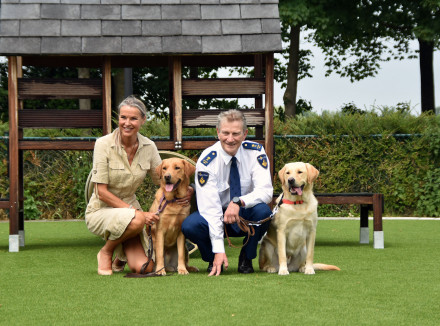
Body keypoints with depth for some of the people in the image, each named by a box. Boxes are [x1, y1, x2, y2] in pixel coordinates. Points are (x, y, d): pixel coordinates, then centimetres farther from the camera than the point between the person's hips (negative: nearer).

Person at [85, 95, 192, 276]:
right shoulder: (104, 144, -15)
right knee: (136, 220, -37)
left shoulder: (148, 147, -2)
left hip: (130, 208, 4)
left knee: (145, 267, -17)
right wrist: (136, 212, -23)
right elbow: (101, 192, -16)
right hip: (100, 211, -4)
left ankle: (120, 256, 20)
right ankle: (106, 252, -6)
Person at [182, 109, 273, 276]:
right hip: (216, 216, -1)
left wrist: (239, 202, -44)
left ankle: (246, 259, -6)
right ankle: (214, 261, 1)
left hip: (245, 215, 1)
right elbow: (210, 207, -25)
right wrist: (219, 250, -32)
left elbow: (266, 191, -23)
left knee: (262, 210, -33)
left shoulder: (255, 153, -14)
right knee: (190, 226, -31)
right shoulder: (207, 161, -20)